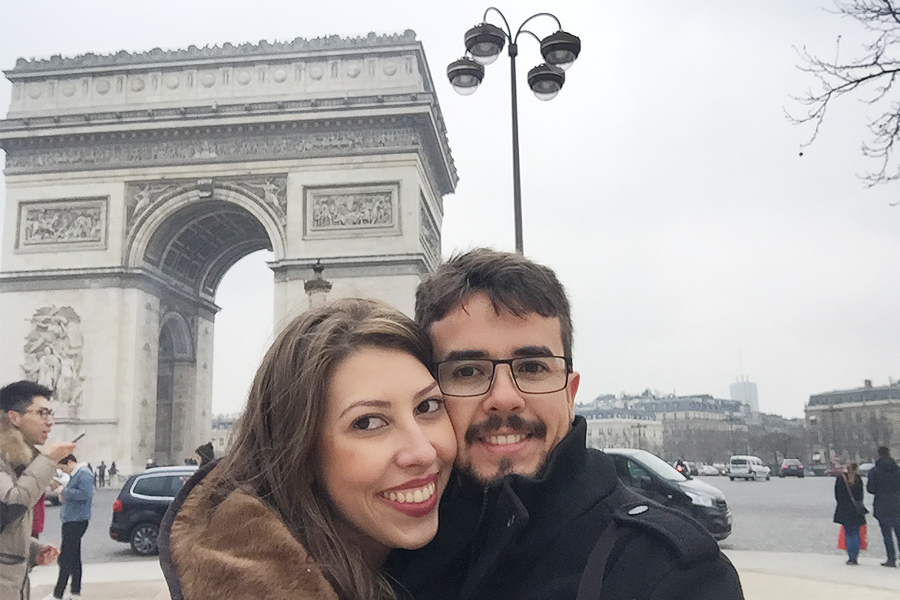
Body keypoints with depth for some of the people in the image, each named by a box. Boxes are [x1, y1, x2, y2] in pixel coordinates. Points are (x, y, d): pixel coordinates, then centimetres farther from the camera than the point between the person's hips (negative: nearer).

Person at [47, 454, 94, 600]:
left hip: (77, 521, -11)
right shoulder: (74, 474, 17)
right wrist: (64, 494, 3)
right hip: (71, 521, 11)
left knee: (65, 558, -6)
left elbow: (86, 493, -26)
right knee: (74, 557, 15)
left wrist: (65, 492, -17)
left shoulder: (84, 474, -15)